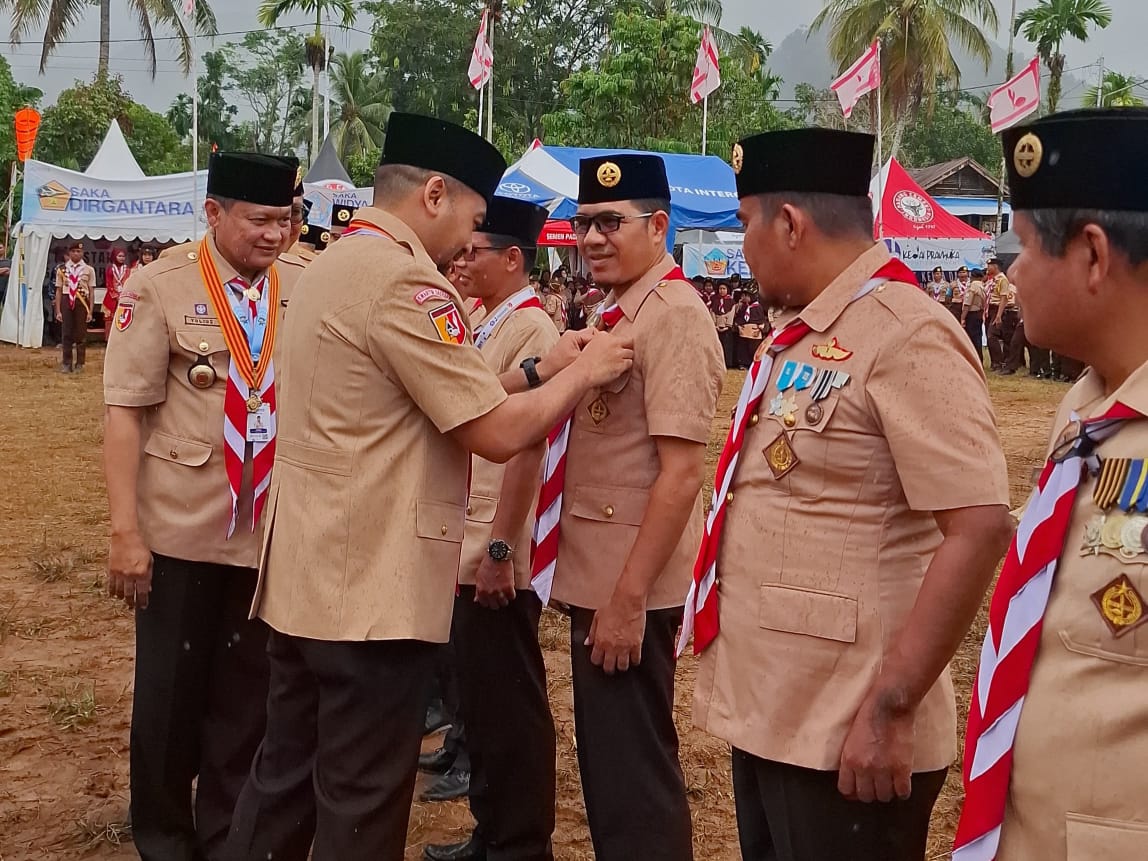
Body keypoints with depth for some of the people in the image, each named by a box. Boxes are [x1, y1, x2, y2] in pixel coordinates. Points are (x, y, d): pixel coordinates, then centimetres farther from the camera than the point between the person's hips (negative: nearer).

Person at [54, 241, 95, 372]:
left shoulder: (89, 270, 0)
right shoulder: (62, 269, 4)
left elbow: (91, 292, 1)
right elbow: (59, 291, 5)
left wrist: (90, 312, -3)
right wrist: (58, 311, 1)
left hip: (82, 302, -1)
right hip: (66, 302, 1)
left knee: (81, 334, 6)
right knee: (66, 333, 3)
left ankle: (80, 363, 16)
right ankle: (66, 363, 11)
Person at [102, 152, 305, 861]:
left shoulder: (304, 288, 2)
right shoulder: (160, 287, -7)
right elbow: (126, 413, -9)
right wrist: (126, 532, -13)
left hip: (272, 531, 3)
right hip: (182, 530, -2)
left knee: (248, 691, 12)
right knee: (171, 692, 10)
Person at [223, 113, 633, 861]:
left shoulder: (333, 266, 13)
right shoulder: (403, 280, -18)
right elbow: (497, 433, -19)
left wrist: (537, 370, 11)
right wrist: (583, 372, -4)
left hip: (310, 576, 10)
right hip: (374, 588, -10)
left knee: (286, 777, 18)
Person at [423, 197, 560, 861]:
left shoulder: (531, 329, -15)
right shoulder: (489, 327, 13)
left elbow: (527, 445, -21)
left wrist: (501, 548, -23)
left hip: (498, 554, -9)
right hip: (468, 546, 9)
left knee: (511, 703, 2)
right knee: (480, 695, 17)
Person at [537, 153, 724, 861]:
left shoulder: (675, 317, -18)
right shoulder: (618, 313, 11)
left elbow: (681, 472, -23)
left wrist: (630, 597, -23)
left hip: (631, 587, -9)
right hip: (593, 574, 9)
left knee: (634, 769, 3)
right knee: (604, 756, 20)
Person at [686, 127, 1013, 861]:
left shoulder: (904, 335, -17)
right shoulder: (801, 336, 11)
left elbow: (981, 528, -24)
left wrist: (890, 708, -22)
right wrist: (745, 686, 17)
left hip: (845, 736, -9)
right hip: (769, 715, 9)